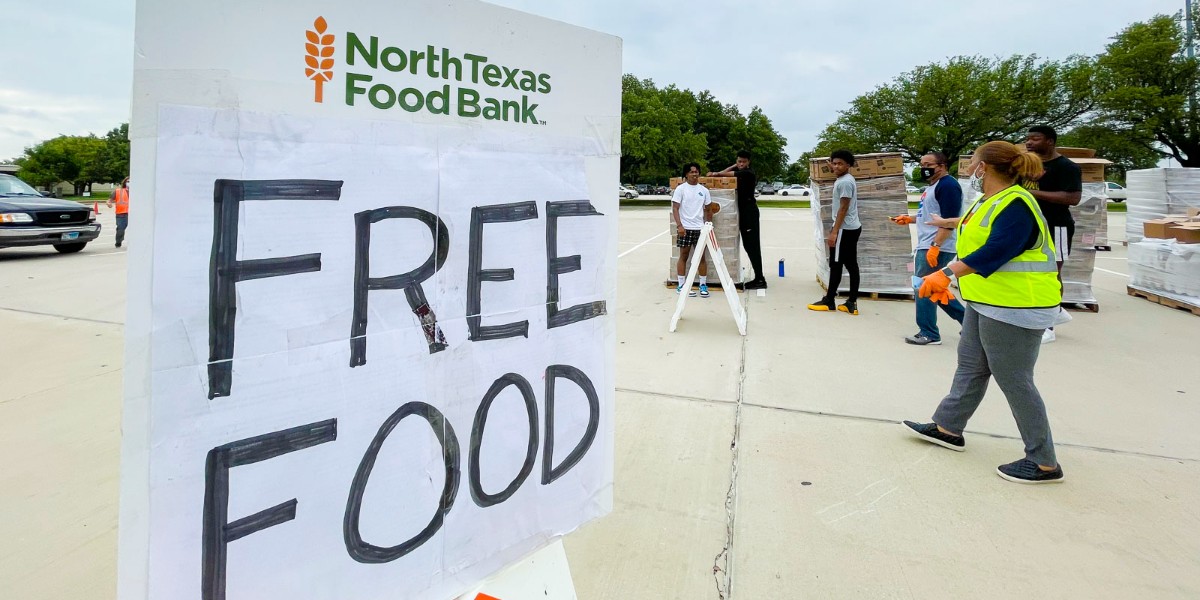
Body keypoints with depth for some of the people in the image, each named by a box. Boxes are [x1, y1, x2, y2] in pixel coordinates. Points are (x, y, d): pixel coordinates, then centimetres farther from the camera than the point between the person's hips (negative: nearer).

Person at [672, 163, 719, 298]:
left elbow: (708, 210, 17)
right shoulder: (680, 188, -1)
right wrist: (679, 225, -15)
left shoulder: (704, 190, 11)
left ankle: (703, 285, 11)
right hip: (685, 228, -3)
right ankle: (681, 285, 8)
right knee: (683, 256, 2)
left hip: (700, 228, 3)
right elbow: (675, 208, -6)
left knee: (701, 256, 4)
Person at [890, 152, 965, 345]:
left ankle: (929, 334, 7)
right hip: (927, 247, 10)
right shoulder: (933, 185, 18)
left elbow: (948, 220, -21)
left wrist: (935, 246, -26)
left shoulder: (948, 185, -13)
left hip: (936, 248, -10)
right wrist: (909, 219, 16)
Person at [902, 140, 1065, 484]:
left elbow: (993, 253, -33)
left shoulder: (1015, 205, -21)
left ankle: (1044, 463, 12)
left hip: (1016, 306, -10)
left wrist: (947, 274, -37)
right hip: (987, 302, 10)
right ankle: (948, 428, 34)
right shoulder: (988, 201, 9)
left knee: (1014, 381, -2)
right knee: (970, 366, 19)